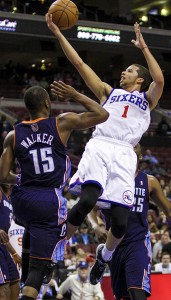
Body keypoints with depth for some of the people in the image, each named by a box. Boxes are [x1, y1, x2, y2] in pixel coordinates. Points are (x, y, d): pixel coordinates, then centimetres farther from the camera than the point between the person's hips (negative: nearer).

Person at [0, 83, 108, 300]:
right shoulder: (62, 123, -3)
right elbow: (102, 115, 4)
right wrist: (75, 95, 12)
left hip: (21, 199, 4)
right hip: (50, 201, -4)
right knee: (39, 266, -3)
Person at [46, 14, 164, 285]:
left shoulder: (147, 99, 22)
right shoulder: (109, 92, 26)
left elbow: (159, 80, -1)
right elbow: (79, 63, 22)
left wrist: (144, 47, -1)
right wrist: (58, 33, 17)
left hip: (124, 154, 0)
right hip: (99, 147, 0)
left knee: (120, 221, -8)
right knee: (88, 200, -28)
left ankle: (105, 255, 26)